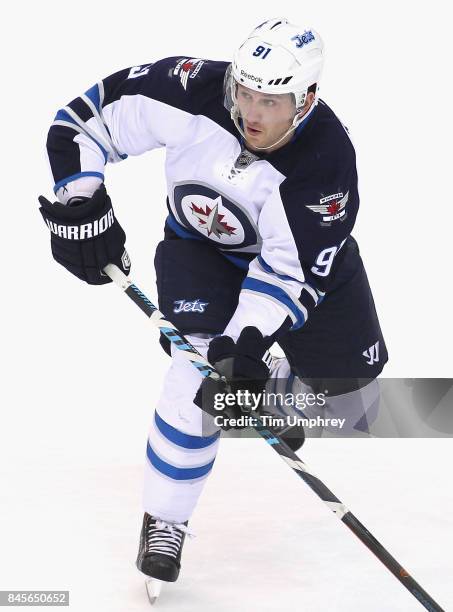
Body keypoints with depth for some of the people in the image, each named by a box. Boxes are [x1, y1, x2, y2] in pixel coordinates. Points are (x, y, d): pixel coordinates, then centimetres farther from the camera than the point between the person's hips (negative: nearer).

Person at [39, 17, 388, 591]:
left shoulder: (327, 161, -35)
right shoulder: (191, 93, -33)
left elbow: (289, 268, -33)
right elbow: (88, 117, -22)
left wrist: (247, 340, -42)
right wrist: (78, 203, -28)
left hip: (301, 246, 1)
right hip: (199, 246, -1)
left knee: (345, 368, 4)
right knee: (204, 373, -19)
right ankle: (164, 518, -5)